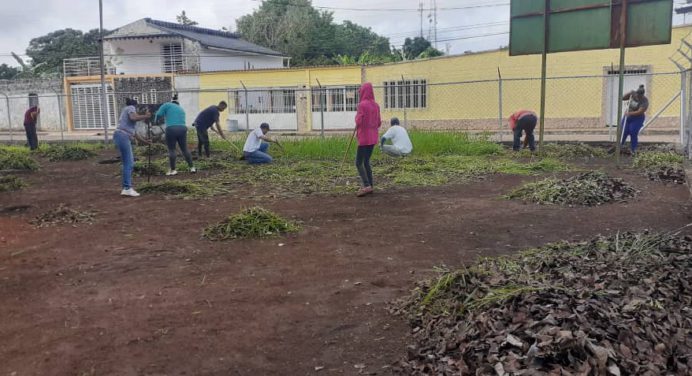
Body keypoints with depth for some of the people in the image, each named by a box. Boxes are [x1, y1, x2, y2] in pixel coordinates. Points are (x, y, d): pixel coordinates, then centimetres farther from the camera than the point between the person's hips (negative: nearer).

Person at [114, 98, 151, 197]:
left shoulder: (127, 113, 31)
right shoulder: (131, 108, 4)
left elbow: (132, 132, 33)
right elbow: (134, 118, -19)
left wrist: (143, 140, 38)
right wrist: (145, 116, -4)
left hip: (123, 138, 10)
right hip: (122, 137, -10)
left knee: (129, 163, 12)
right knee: (128, 163, -11)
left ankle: (125, 188, 12)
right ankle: (127, 188, -13)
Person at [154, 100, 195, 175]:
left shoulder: (167, 105, 12)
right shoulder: (181, 109, 29)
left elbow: (158, 114, 4)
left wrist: (155, 121, 23)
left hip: (171, 129, -4)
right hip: (182, 129, 5)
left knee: (171, 150, 2)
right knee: (185, 149, 13)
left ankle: (173, 170, 6)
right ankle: (192, 167, 16)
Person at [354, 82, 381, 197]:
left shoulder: (362, 105, -13)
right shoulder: (376, 105, 7)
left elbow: (359, 122, -17)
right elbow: (379, 123, 11)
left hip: (364, 138, -7)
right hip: (373, 138, 7)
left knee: (359, 163, -4)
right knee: (366, 161, 14)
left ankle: (367, 185, -16)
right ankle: (370, 185, 11)